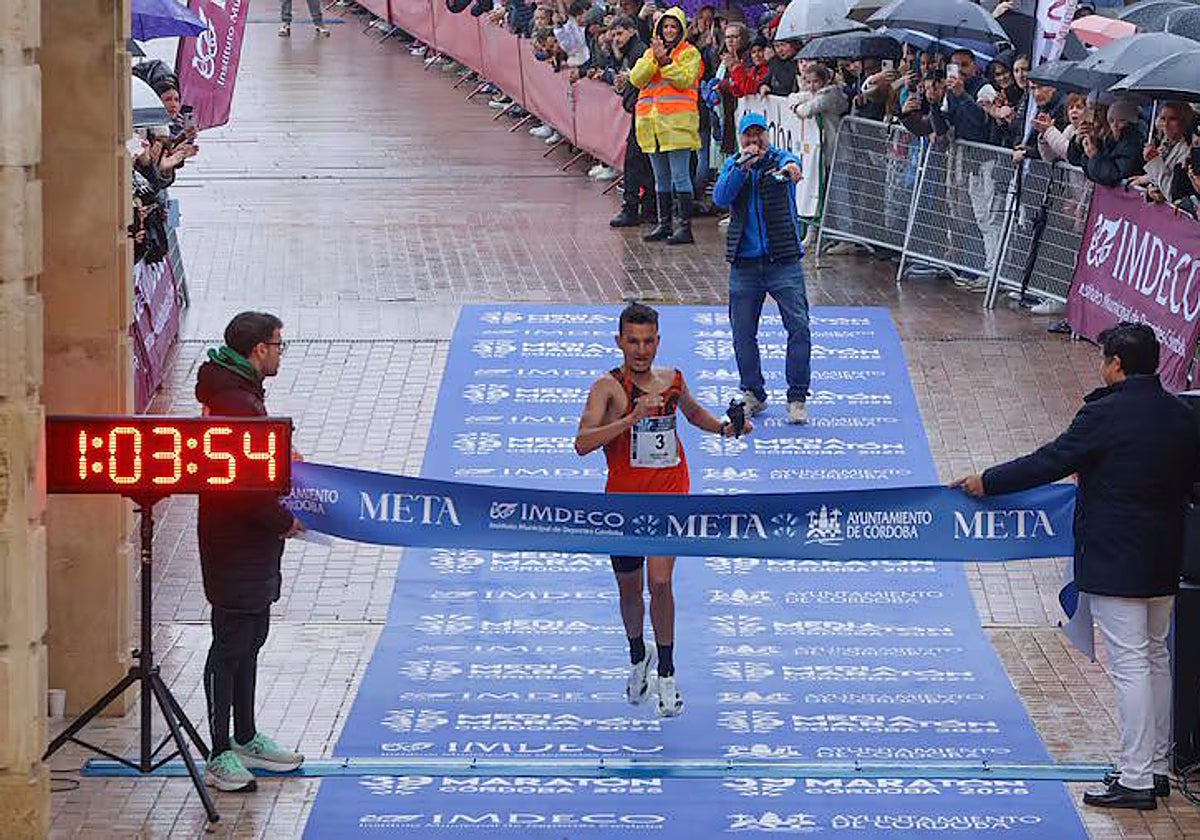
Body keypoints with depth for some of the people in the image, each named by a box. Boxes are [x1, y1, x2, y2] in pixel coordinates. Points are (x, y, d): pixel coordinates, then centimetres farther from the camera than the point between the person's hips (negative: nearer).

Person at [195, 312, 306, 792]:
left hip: (252, 544, 11)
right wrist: (284, 522, -14)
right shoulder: (236, 405, -24)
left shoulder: (241, 393, 10)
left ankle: (246, 740, 32)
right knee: (231, 647, -3)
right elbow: (245, 486, -26)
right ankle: (219, 758, 4)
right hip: (235, 549, -11)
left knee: (251, 639, 20)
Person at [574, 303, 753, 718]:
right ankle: (638, 657, 41)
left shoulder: (672, 380, 3)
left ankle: (666, 674, -3)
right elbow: (582, 443, -26)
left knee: (660, 581, -15)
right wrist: (631, 418, -35)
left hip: (668, 493, 1)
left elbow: (693, 411, 28)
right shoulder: (608, 387, -11)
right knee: (629, 587, 13)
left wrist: (723, 427, 9)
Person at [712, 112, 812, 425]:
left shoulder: (780, 159, 0)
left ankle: (797, 398, -4)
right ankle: (753, 393, 21)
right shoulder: (732, 166, 9)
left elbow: (791, 162, -25)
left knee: (798, 326, -11)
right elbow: (720, 198, -8)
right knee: (743, 333, 6)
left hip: (783, 261, -3)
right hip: (744, 263, 3)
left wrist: (789, 168, -51)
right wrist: (742, 166, -21)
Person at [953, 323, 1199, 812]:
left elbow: (1048, 463, -13)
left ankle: (1136, 780, -4)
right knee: (1156, 658, 17)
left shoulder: (1106, 415, -17)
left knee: (1130, 664, -6)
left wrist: (987, 483, -1)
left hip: (1115, 563, -7)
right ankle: (1156, 767, 24)